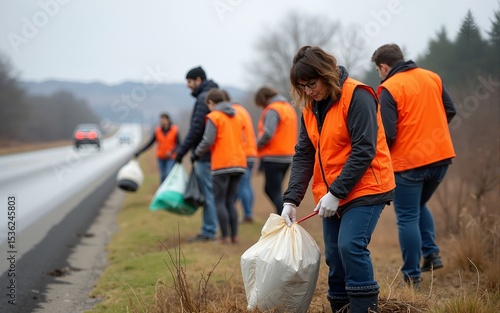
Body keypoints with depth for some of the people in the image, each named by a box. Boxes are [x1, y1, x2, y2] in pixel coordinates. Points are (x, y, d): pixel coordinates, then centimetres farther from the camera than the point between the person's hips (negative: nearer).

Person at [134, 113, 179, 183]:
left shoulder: (175, 130, -5)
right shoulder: (157, 130, -1)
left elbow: (178, 144, -3)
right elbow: (150, 143, -1)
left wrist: (171, 151, -21)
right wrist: (139, 152, -8)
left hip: (171, 158, -2)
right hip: (161, 158, 2)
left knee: (169, 174, -15)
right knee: (162, 176, 3)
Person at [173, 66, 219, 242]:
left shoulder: (204, 98, -13)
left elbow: (196, 128, -19)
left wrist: (182, 150, -13)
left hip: (205, 155, -10)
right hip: (212, 154, 10)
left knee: (208, 192, -6)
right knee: (207, 192, 12)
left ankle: (209, 232, -3)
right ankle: (208, 229, 16)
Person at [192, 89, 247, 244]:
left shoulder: (214, 116, -5)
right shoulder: (236, 117, 17)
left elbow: (208, 141, -12)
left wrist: (196, 154, 2)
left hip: (222, 165, -6)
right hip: (238, 163, 6)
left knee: (220, 202, 0)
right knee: (230, 201, 12)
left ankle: (225, 237, -4)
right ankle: (234, 236, 6)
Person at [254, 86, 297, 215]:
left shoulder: (273, 110, -13)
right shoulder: (289, 107, 16)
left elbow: (268, 134, -24)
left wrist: (257, 144, -7)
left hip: (273, 157, -9)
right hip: (288, 156, 9)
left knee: (276, 192, -4)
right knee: (269, 189, 17)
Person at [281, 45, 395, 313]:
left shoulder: (357, 97, -14)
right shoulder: (309, 106, 8)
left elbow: (364, 150, -20)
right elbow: (303, 155, 7)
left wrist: (336, 193, -21)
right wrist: (291, 200, -4)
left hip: (365, 188, -7)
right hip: (331, 196, 7)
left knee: (351, 245, -21)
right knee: (334, 257, 6)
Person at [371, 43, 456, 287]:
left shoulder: (389, 89, -12)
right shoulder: (432, 78, 6)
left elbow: (387, 133, -16)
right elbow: (450, 111, 11)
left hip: (408, 162, -6)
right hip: (441, 157, 6)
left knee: (408, 217, 4)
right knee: (419, 205, 27)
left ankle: (412, 277, 5)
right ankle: (431, 253, 14)